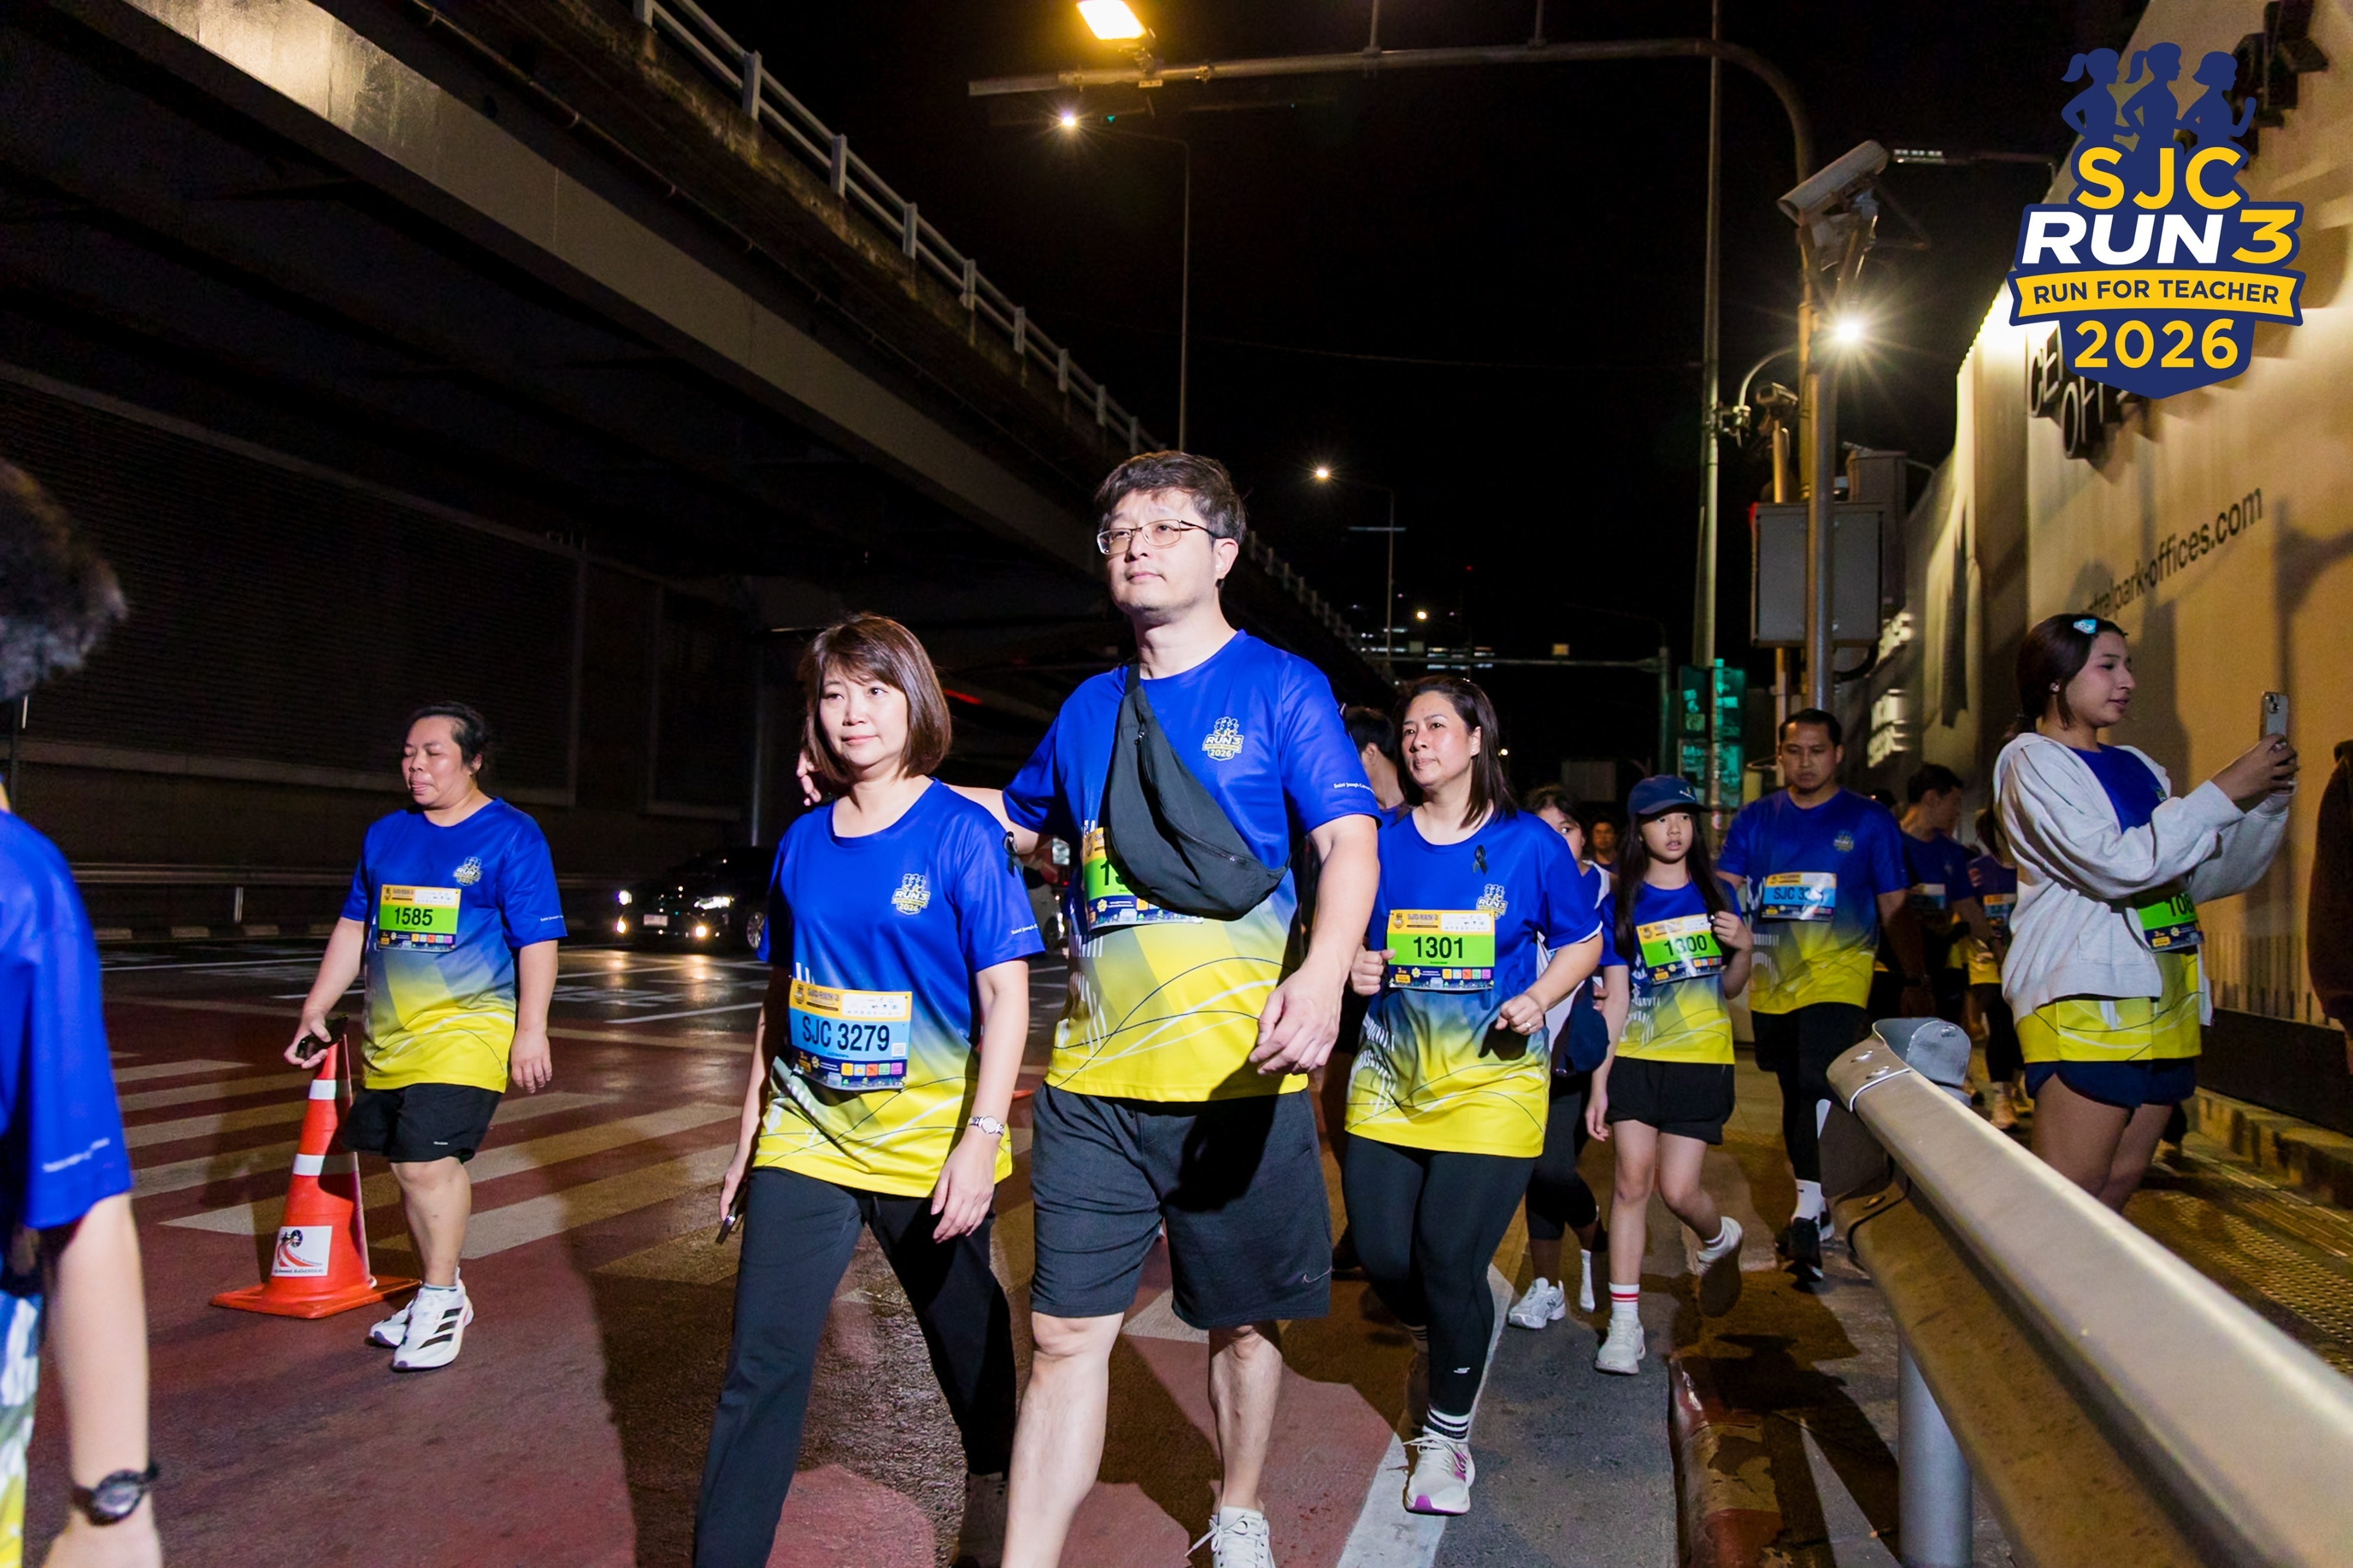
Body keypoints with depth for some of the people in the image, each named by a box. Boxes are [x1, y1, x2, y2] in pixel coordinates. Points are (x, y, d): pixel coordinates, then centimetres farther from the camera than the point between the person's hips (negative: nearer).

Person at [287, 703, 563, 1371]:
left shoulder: (511, 836, -5)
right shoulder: (385, 836, 13)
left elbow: (539, 942, -8)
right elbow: (353, 928, 21)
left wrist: (531, 1033, -14)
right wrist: (315, 1012, 19)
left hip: (467, 1029, -6)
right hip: (388, 1037, 6)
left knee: (427, 1161, -15)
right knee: (409, 1166, 11)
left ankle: (441, 1302, 1)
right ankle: (438, 1297, 27)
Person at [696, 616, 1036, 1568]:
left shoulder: (962, 833, -8)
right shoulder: (802, 843, 6)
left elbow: (1005, 993, -11)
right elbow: (780, 1001, 14)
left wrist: (980, 1138, -18)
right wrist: (749, 1136, 13)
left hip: (930, 1150, -3)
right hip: (806, 1142, 4)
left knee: (967, 1344, 14)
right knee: (760, 1366, -1)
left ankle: (993, 1492, 41)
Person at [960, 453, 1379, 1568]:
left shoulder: (1280, 686, -1)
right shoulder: (1090, 709, 12)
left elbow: (1349, 841, -13)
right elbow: (1018, 818, 30)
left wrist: (1322, 975, -32)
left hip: (1236, 1071, -3)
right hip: (1092, 1079, 3)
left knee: (1243, 1320, 14)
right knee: (1067, 1334, 2)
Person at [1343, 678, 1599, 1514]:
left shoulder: (1530, 845, -3)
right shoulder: (1381, 843, 4)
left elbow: (1582, 941, 8)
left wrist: (1537, 999, -10)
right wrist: (1353, 968, -7)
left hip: (1491, 1080, -3)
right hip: (1390, 1077, 3)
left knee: (1450, 1259, -7)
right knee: (1383, 1257, 3)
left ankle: (1447, 1435, 17)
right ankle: (1436, 1345, 40)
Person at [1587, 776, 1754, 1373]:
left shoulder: (1714, 896, 6)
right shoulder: (1621, 905, 3)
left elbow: (1730, 988, 14)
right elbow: (1616, 997, 0)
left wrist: (1744, 948, -8)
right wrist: (1599, 1080, -5)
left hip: (1702, 1060, 0)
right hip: (1636, 1058, 0)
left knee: (1677, 1189, -5)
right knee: (1632, 1180, -7)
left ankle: (1720, 1239, 31)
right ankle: (1624, 1323, 1)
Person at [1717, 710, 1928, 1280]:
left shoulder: (1868, 821, 3)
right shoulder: (1755, 820, 9)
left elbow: (1895, 907, 6)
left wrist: (1916, 980, 3)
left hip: (1837, 970, -4)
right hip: (1772, 976, 4)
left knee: (1818, 1082, -20)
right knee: (1794, 1093, 13)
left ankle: (1808, 1212, -17)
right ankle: (1813, 1209, 27)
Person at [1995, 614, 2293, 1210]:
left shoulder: (2137, 767, 18)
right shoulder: (2033, 762, -4)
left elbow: (2206, 877, 21)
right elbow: (2117, 865, -17)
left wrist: (2269, 801, 8)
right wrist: (2223, 794, -12)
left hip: (2164, 999, 8)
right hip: (2085, 1001, -8)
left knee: (2120, 1183, 9)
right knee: (2065, 1200, -10)